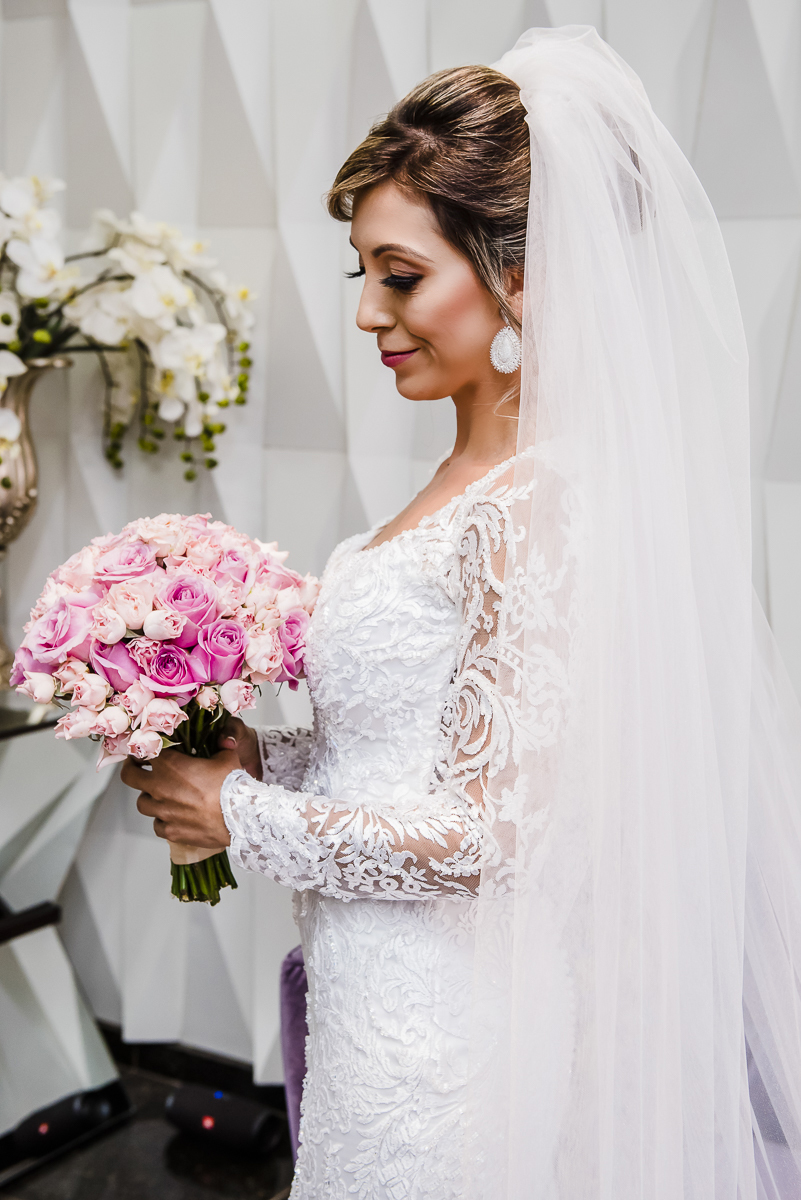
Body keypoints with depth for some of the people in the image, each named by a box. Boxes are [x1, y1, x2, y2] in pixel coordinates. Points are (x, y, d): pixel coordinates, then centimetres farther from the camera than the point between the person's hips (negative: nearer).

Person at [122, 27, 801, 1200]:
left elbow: (487, 827, -23)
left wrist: (245, 816, -13)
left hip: (446, 1042, -8)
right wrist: (264, 752, 2)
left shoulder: (533, 507, -23)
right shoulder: (479, 477, 5)